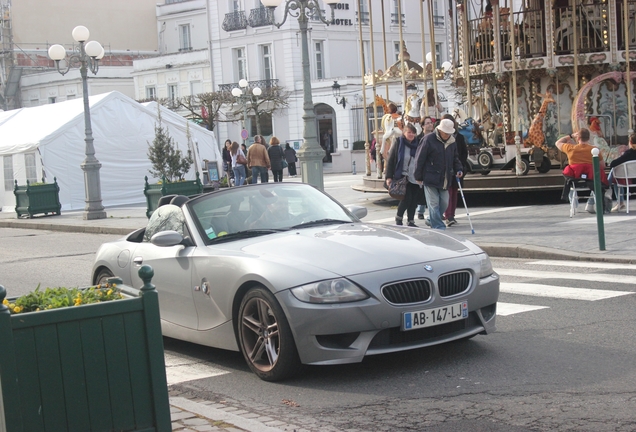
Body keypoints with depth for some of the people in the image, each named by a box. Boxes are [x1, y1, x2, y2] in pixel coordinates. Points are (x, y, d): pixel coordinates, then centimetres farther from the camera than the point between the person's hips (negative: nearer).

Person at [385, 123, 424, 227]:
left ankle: (411, 221, 15)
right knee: (407, 198, -12)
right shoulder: (398, 142, -1)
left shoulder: (418, 144, 9)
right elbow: (390, 160, -2)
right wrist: (389, 177, -7)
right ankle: (399, 217, 10)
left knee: (414, 200, 3)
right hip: (402, 176, -4)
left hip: (415, 178, 4)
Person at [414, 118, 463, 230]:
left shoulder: (452, 141, 8)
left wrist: (458, 169, 2)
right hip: (430, 178, -6)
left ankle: (434, 221, 28)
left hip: (445, 179, 6)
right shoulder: (429, 139, -10)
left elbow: (455, 158, 21)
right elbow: (420, 159, -8)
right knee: (434, 203, -5)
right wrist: (418, 177, -7)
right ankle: (438, 227, -3)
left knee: (444, 203, 9)